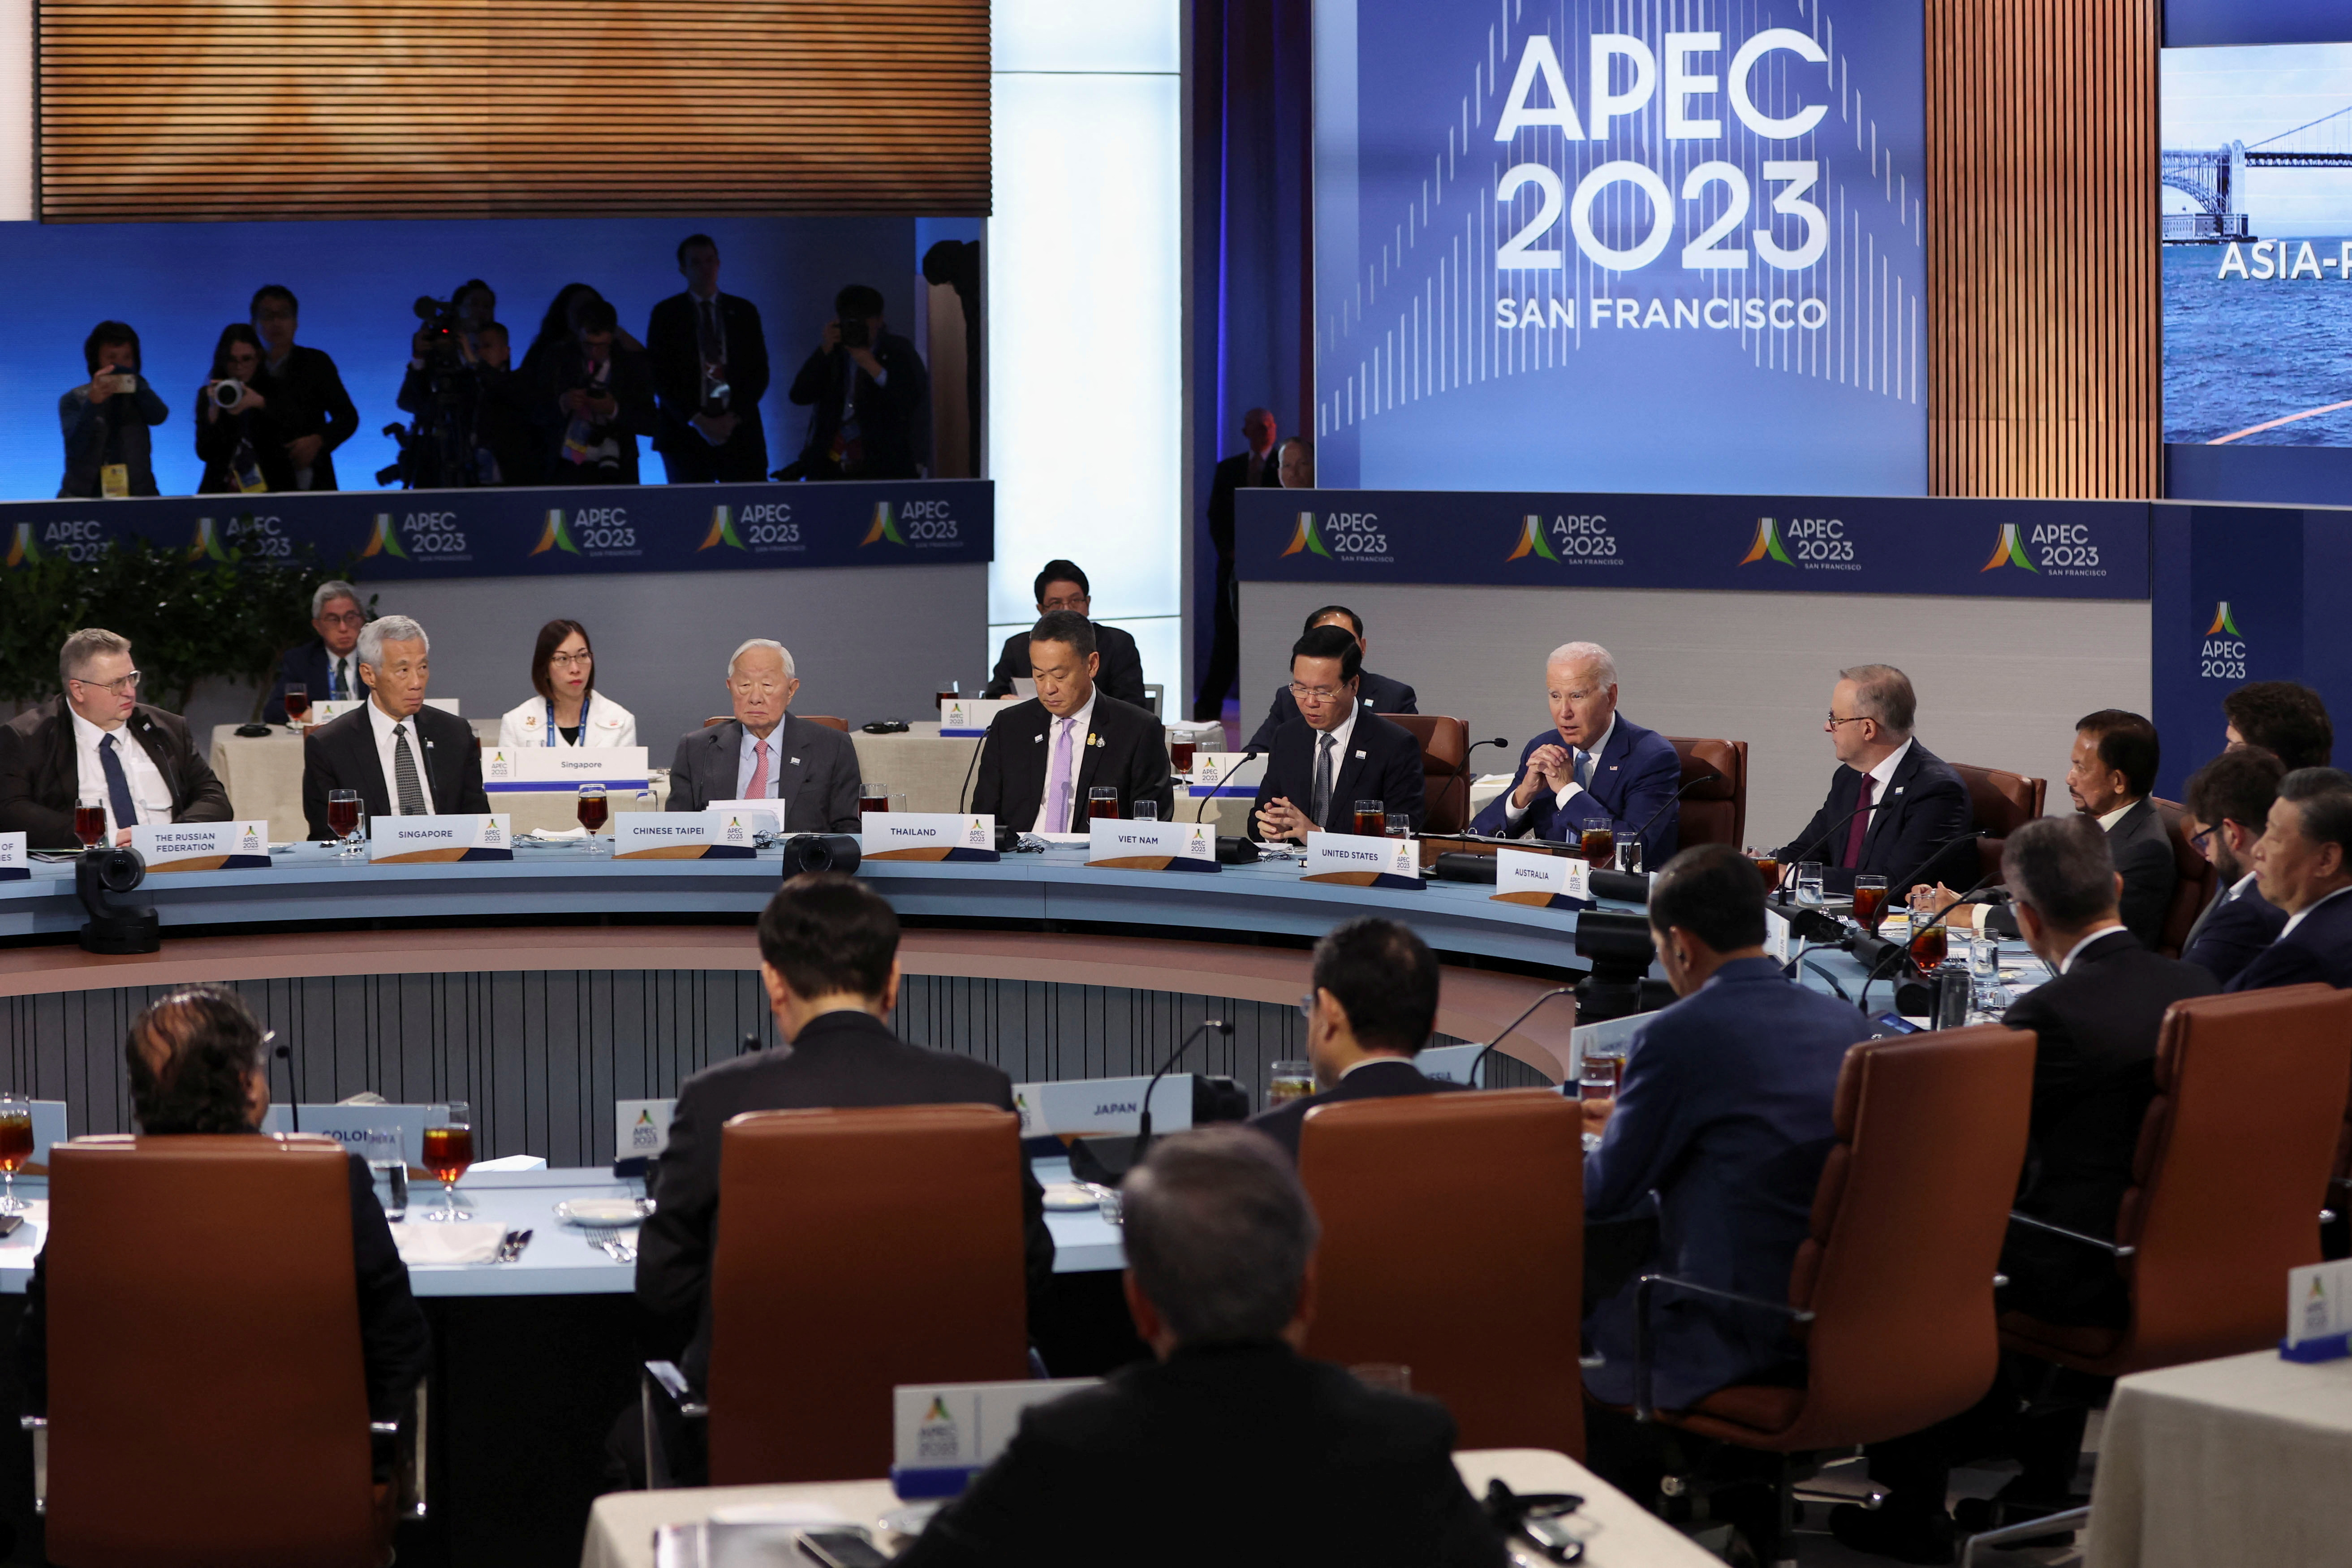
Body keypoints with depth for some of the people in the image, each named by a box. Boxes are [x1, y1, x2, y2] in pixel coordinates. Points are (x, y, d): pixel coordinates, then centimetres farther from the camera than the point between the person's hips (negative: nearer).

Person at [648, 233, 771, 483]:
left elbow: (760, 371, 9)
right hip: (685, 433, -1)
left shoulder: (744, 312, 12)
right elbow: (659, 376, 0)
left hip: (739, 431, 1)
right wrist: (696, 421, -10)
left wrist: (735, 417, -5)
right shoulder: (666, 314, 5)